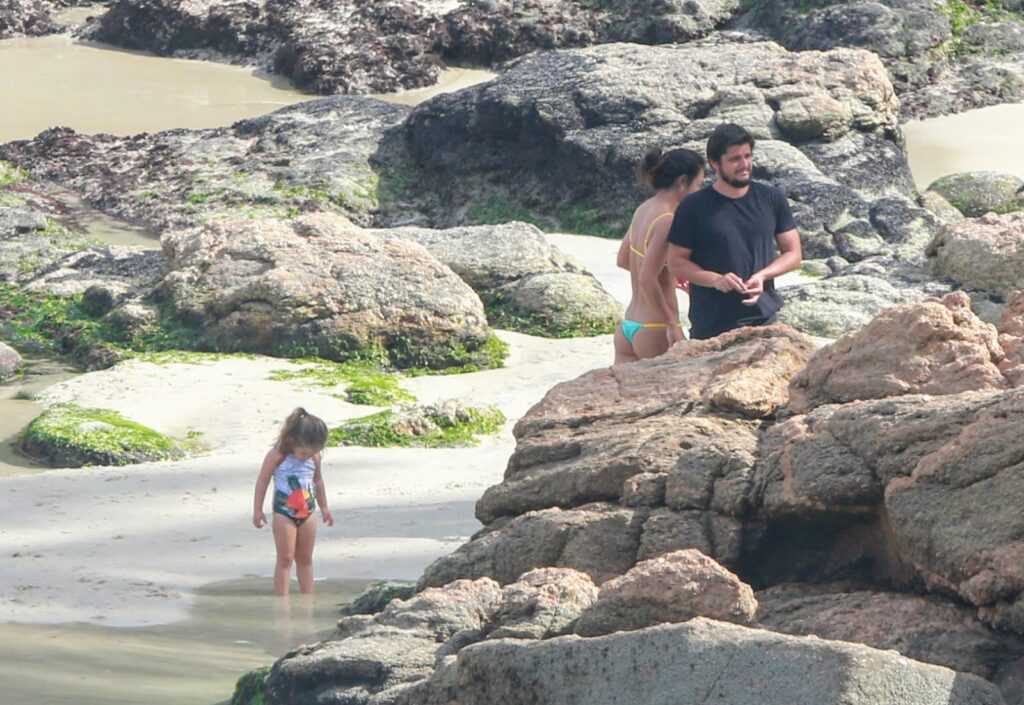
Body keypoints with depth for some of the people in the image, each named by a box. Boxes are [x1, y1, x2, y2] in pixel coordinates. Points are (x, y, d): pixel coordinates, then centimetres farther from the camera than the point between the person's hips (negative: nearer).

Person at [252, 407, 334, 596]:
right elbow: (262, 481, -7)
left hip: (307, 513, 5)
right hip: (284, 512, -5)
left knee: (305, 559, 11)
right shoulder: (277, 456, -14)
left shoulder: (314, 458, 0)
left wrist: (324, 507, 24)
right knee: (285, 558, -5)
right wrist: (257, 510, -6)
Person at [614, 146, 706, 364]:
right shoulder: (667, 221, -17)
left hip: (627, 329, 8)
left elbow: (623, 260, 23)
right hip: (654, 332, -8)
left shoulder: (643, 210, 9)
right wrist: (673, 325, -18)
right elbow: (647, 279, -23)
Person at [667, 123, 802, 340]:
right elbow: (676, 263, 1)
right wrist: (715, 279, -16)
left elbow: (793, 253, 10)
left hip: (764, 321, 2)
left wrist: (762, 275, -9)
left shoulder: (772, 199, 6)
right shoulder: (693, 208, -2)